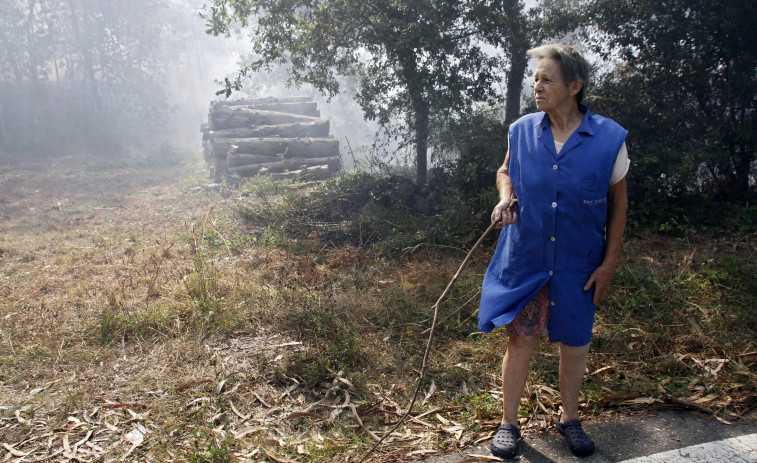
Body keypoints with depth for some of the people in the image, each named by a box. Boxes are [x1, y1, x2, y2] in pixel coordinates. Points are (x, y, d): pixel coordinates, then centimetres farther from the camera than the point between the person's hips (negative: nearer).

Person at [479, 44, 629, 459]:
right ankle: (509, 422, 28)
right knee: (519, 342, 7)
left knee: (575, 344, 14)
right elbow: (505, 171, 14)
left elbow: (618, 202, -1)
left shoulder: (609, 138, -10)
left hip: (578, 264, 0)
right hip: (525, 258, 1)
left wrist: (609, 263, -3)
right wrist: (505, 199, -9)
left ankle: (570, 419, 39)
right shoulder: (522, 131, -5)